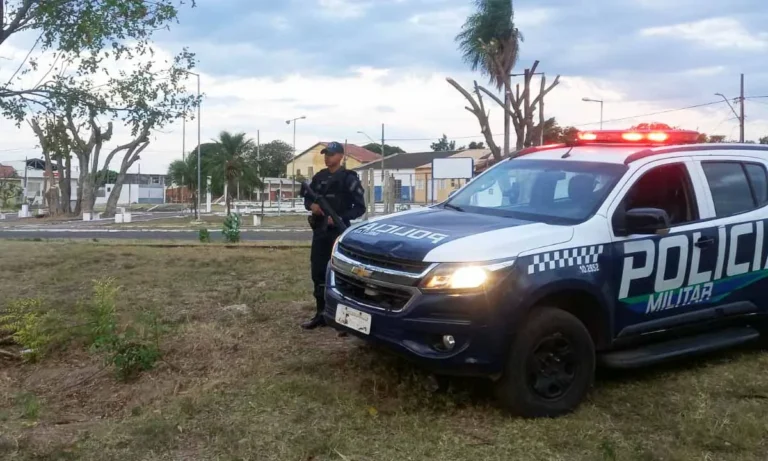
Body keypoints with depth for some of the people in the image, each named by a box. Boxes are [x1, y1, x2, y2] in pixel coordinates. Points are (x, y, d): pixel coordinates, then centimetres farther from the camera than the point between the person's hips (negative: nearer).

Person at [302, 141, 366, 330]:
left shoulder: (349, 178, -5)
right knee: (318, 272, 8)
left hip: (339, 232, -6)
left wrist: (340, 218, -20)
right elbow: (307, 198, 19)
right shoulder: (319, 177, 13)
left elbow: (360, 207, -7)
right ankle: (321, 314, 17)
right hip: (319, 231, 6)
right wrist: (311, 205, -5)